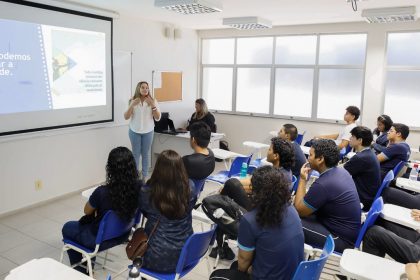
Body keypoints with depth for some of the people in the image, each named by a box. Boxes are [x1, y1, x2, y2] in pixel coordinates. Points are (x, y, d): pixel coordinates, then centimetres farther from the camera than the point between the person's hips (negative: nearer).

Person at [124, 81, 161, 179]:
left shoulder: (153, 101, -2)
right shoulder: (133, 101, -2)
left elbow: (157, 118, -7)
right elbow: (126, 117, -6)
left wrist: (153, 105, -19)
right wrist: (132, 105, -19)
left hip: (148, 132, 0)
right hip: (135, 131, 0)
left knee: (145, 154, 5)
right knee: (136, 154, 4)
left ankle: (144, 176, 15)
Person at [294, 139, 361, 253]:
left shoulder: (323, 184, -27)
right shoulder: (341, 171, 1)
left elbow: (299, 210, -13)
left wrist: (302, 179, -7)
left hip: (342, 239, -9)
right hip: (349, 230, 9)